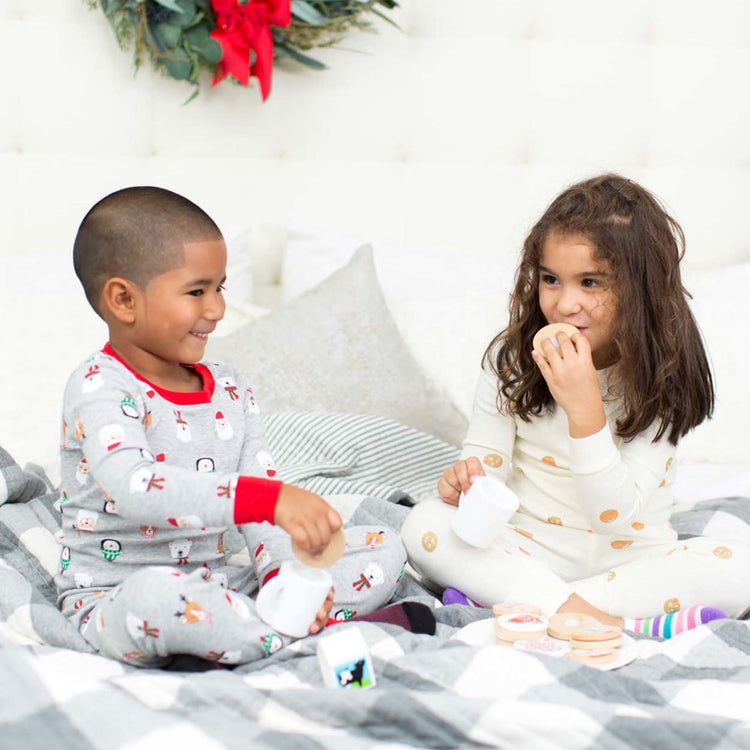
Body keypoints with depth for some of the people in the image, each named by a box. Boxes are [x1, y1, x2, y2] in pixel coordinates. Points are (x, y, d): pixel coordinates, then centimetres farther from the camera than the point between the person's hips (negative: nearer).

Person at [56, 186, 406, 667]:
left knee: (386, 549, 0)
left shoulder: (231, 391, 9)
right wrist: (270, 498, -44)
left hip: (222, 586, 7)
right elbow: (135, 487, -34)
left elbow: (265, 498, 4)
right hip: (117, 602, -6)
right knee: (158, 593, -43)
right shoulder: (99, 387, -14)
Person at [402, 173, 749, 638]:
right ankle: (611, 623, -34)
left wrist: (584, 408, -31)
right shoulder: (512, 358, -4)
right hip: (527, 553, 1)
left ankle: (504, 601, -32)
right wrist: (468, 480, -25)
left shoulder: (661, 382, -11)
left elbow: (616, 516, -19)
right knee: (425, 526, -24)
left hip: (626, 559, -1)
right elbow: (486, 458, -1)